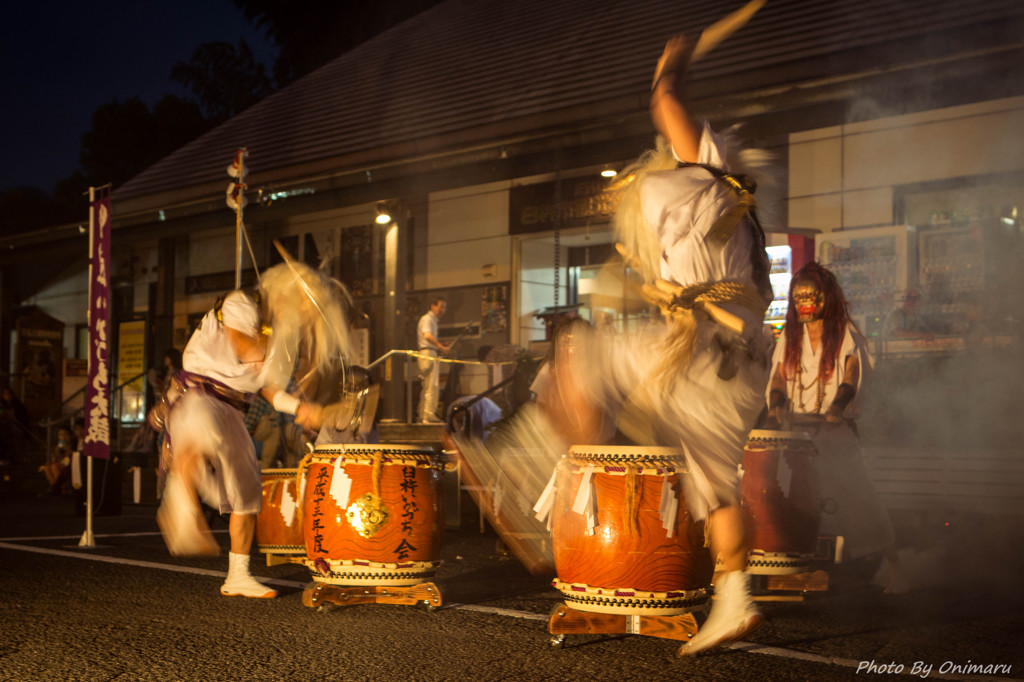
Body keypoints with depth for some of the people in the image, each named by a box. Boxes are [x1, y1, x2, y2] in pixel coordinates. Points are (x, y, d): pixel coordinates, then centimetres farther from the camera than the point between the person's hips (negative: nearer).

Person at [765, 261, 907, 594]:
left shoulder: (846, 336, 4)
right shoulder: (789, 339, 15)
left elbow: (852, 379, -9)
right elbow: (778, 377, 9)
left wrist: (837, 405, -30)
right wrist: (775, 406, -14)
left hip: (835, 430, -3)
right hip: (795, 430, 3)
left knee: (857, 496, -15)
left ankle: (893, 566, -8)